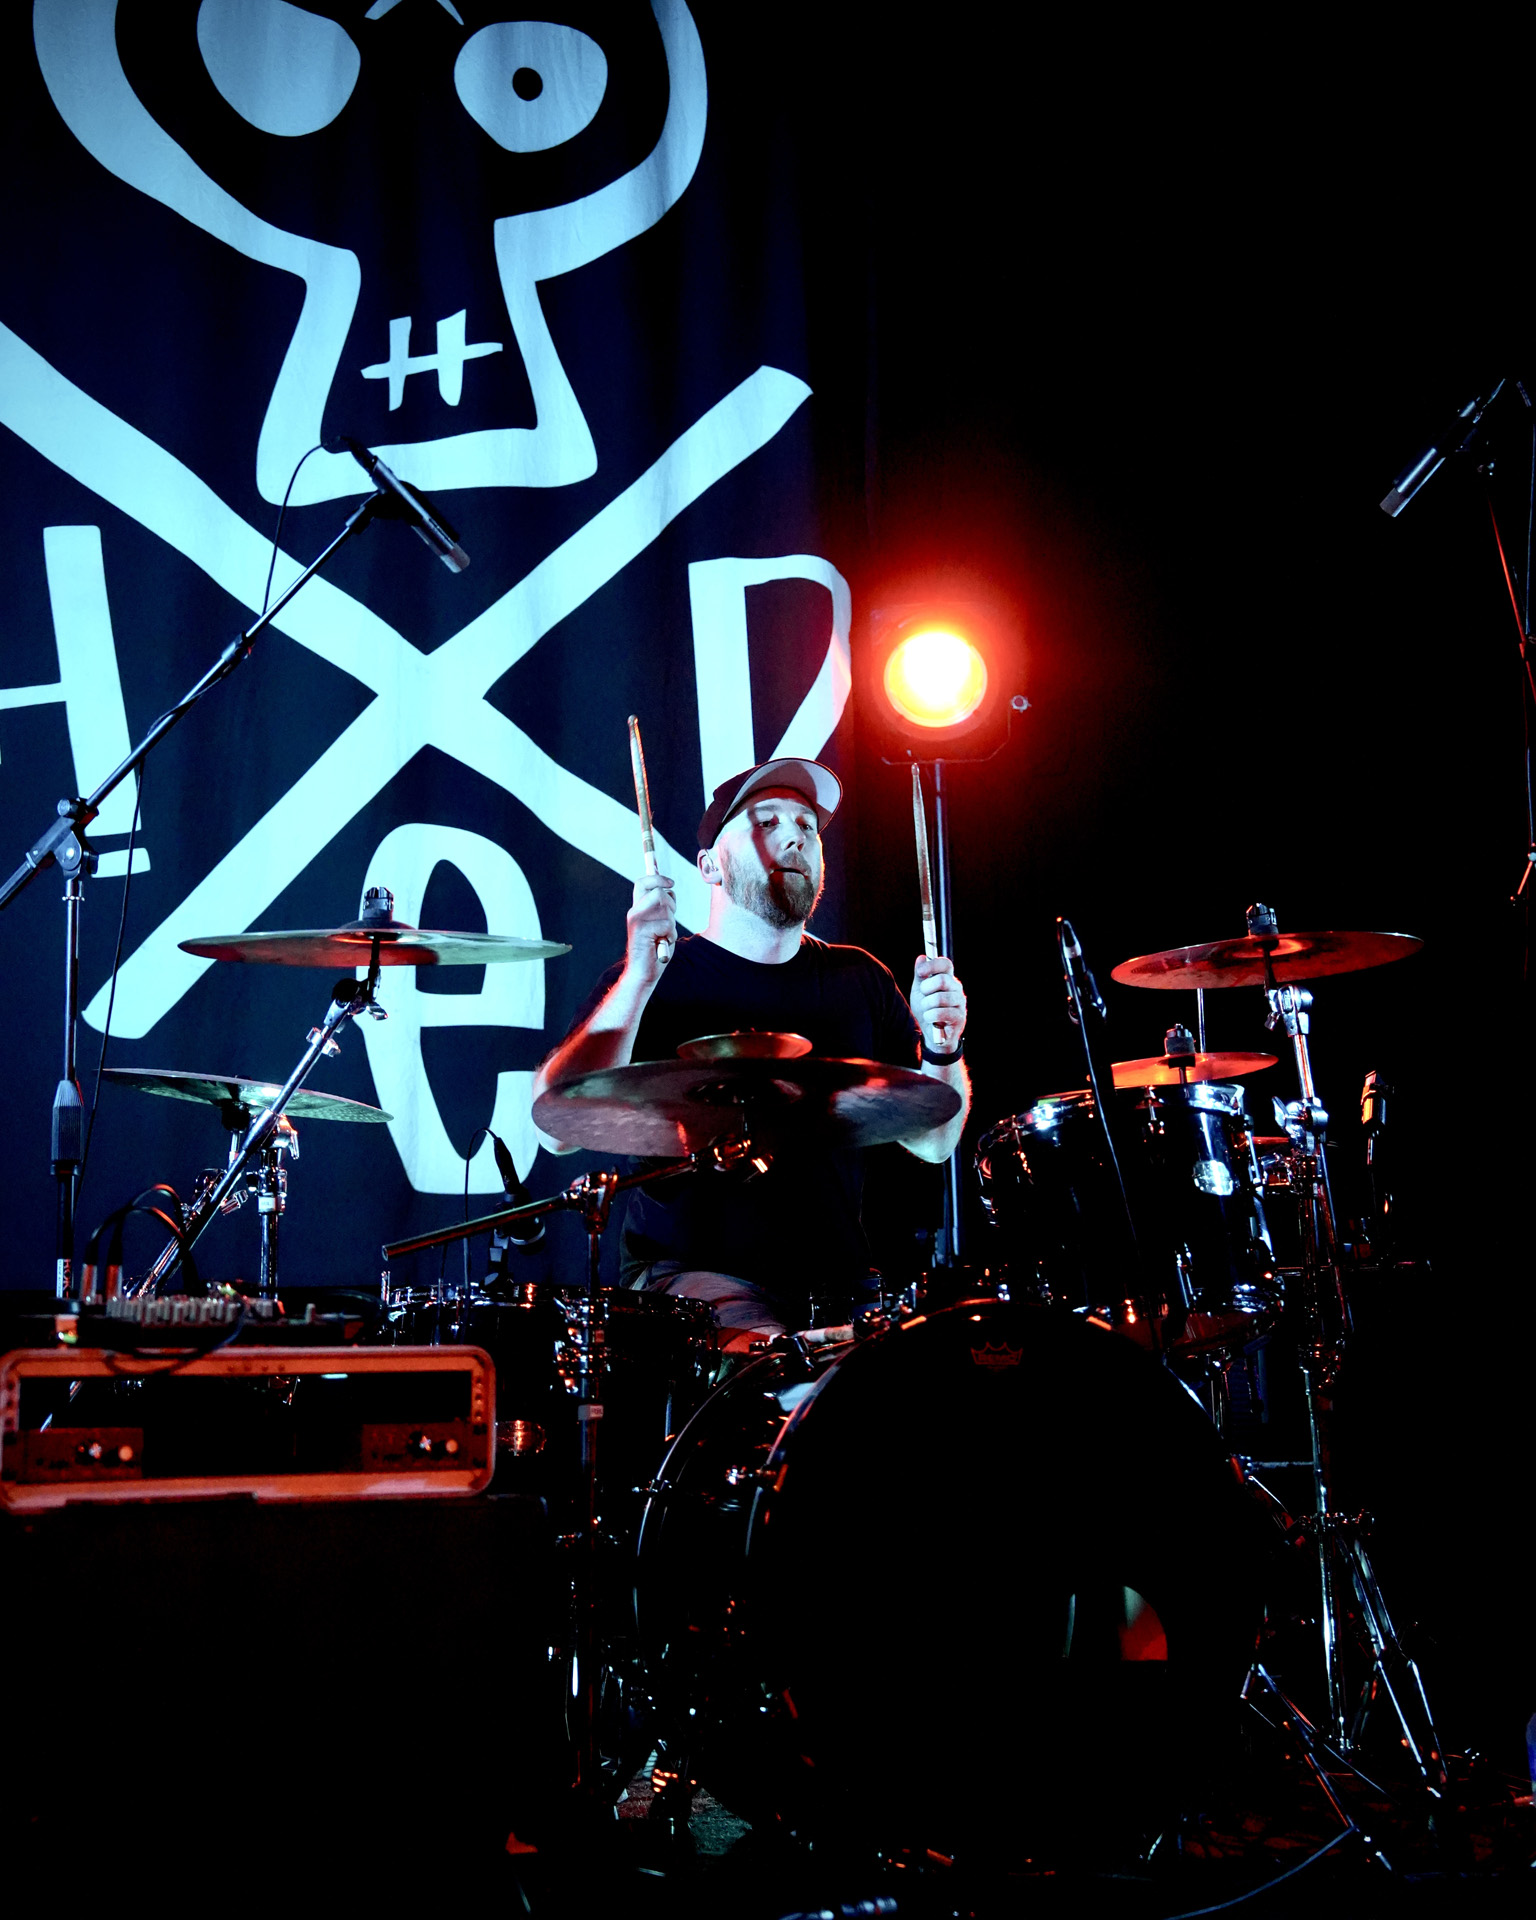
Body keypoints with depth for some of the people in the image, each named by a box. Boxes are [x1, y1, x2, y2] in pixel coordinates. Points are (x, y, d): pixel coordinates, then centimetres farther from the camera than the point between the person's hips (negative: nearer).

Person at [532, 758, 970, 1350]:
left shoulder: (859, 981, 14)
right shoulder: (653, 978, 0)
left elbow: (932, 1141, 11)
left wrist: (941, 1047, -9)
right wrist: (639, 979, -23)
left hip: (839, 1284, 5)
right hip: (688, 1275, -5)